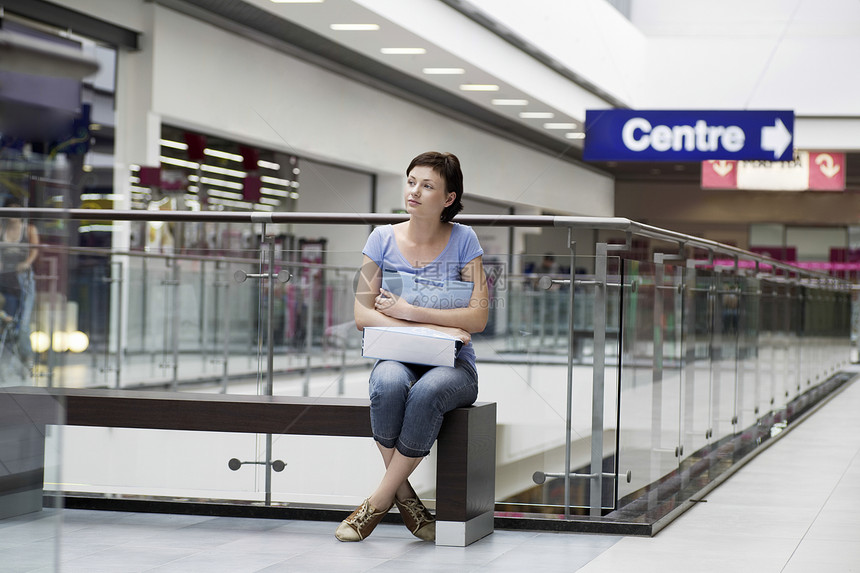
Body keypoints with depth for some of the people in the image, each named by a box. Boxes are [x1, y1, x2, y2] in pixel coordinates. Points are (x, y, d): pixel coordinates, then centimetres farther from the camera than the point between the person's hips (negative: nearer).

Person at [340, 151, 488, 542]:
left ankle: (378, 501, -23)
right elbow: (362, 314, -2)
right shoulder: (383, 238, 5)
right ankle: (404, 496, -19)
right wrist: (434, 327, -14)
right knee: (388, 384, -36)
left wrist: (409, 312, -14)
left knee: (427, 392, -37)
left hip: (451, 363, -1)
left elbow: (478, 318, -6)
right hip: (396, 356, 1)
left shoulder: (463, 240, 1)